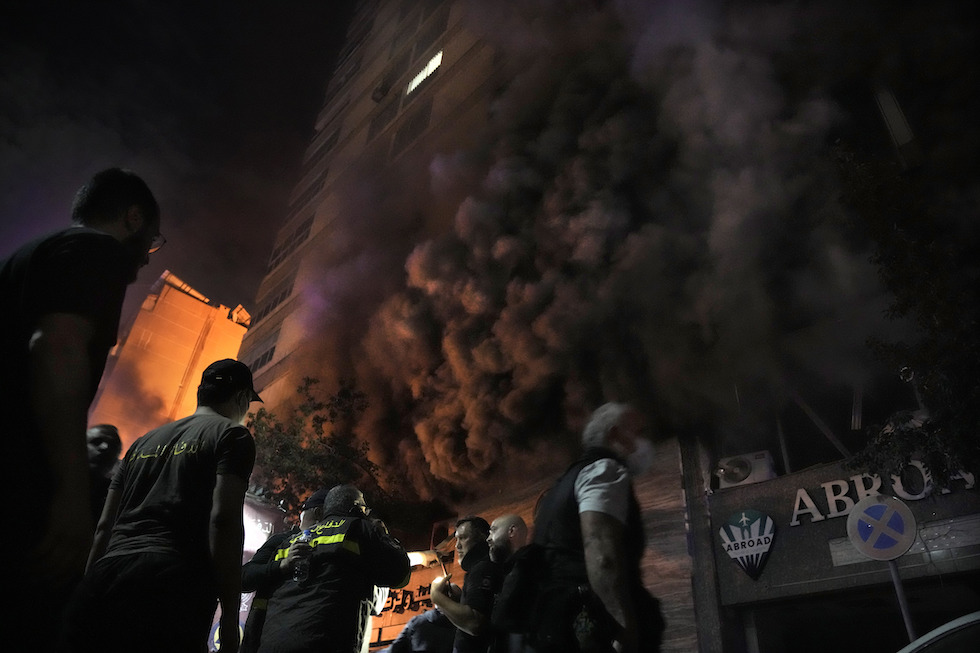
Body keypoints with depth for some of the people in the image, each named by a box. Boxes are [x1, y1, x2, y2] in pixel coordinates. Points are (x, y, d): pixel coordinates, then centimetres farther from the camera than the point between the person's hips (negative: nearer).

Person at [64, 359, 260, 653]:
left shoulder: (145, 441, 25)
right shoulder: (233, 435, 4)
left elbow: (104, 526, 22)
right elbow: (223, 518, -9)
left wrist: (89, 591, 26)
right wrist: (230, 617, -8)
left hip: (105, 580, 7)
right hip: (172, 584, -6)